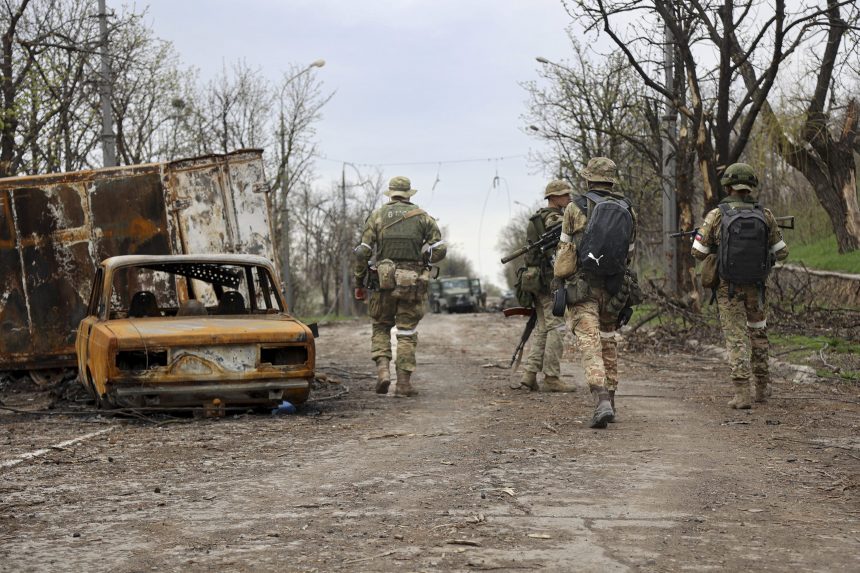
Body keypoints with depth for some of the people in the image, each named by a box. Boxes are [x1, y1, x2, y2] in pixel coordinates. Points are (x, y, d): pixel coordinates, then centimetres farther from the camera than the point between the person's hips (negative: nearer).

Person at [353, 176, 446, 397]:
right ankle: (404, 382, 3)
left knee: (381, 328, 16)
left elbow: (363, 252, -1)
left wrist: (359, 283, 7)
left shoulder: (376, 216, 5)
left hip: (383, 280, 0)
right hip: (413, 283, 0)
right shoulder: (422, 217, 6)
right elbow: (440, 249, -2)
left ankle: (383, 369, -4)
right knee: (407, 333, 6)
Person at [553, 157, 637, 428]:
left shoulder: (576, 207, -4)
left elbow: (564, 249, 2)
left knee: (590, 343, -8)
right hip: (614, 287, 4)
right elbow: (629, 253, 12)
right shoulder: (628, 211, 6)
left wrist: (558, 280, 13)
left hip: (582, 286, -4)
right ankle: (609, 400, 25)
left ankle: (602, 402, -23)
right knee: (608, 341, 19)